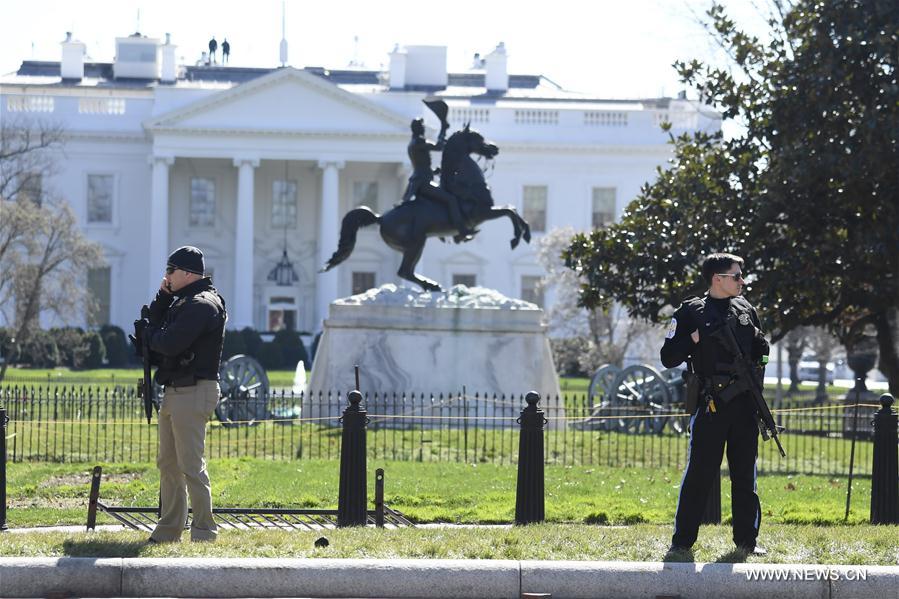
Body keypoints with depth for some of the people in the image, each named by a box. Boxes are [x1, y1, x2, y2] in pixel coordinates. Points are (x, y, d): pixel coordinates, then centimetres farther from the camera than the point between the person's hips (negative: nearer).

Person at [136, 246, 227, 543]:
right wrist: (163, 297, 8)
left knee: (191, 466, -10)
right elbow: (156, 325, 19)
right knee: (168, 464, 14)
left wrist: (146, 331, -3)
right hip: (175, 392, 11)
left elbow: (169, 343, -22)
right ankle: (168, 530, 20)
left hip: (194, 393, -11)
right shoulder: (183, 301, 18)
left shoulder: (201, 305, -15)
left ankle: (204, 533, -8)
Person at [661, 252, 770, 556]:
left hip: (744, 404, 5)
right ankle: (682, 539, 3)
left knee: (745, 473, 8)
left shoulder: (746, 310, 13)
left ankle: (747, 539, 14)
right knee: (699, 472, -3)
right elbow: (668, 358, -3)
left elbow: (760, 352, 25)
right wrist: (695, 338, -16)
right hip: (710, 403, -5)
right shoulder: (691, 312, -2)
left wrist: (761, 344, 4)